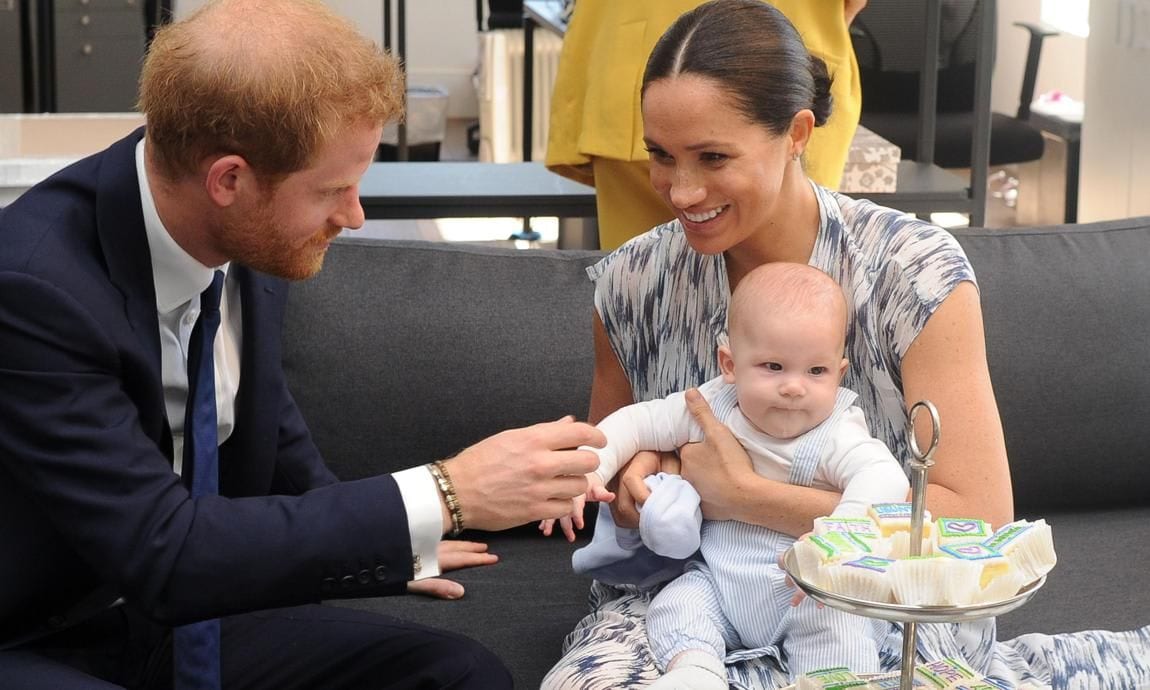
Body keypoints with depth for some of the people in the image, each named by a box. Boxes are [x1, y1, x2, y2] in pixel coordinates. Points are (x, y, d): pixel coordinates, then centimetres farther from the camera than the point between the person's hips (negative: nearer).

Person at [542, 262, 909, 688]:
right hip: (718, 584, 5)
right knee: (675, 606, -17)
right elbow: (636, 423, 3)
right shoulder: (709, 408, -5)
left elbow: (884, 478, -36)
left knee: (838, 624, -31)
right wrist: (586, 470, -16)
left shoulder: (836, 435, -19)